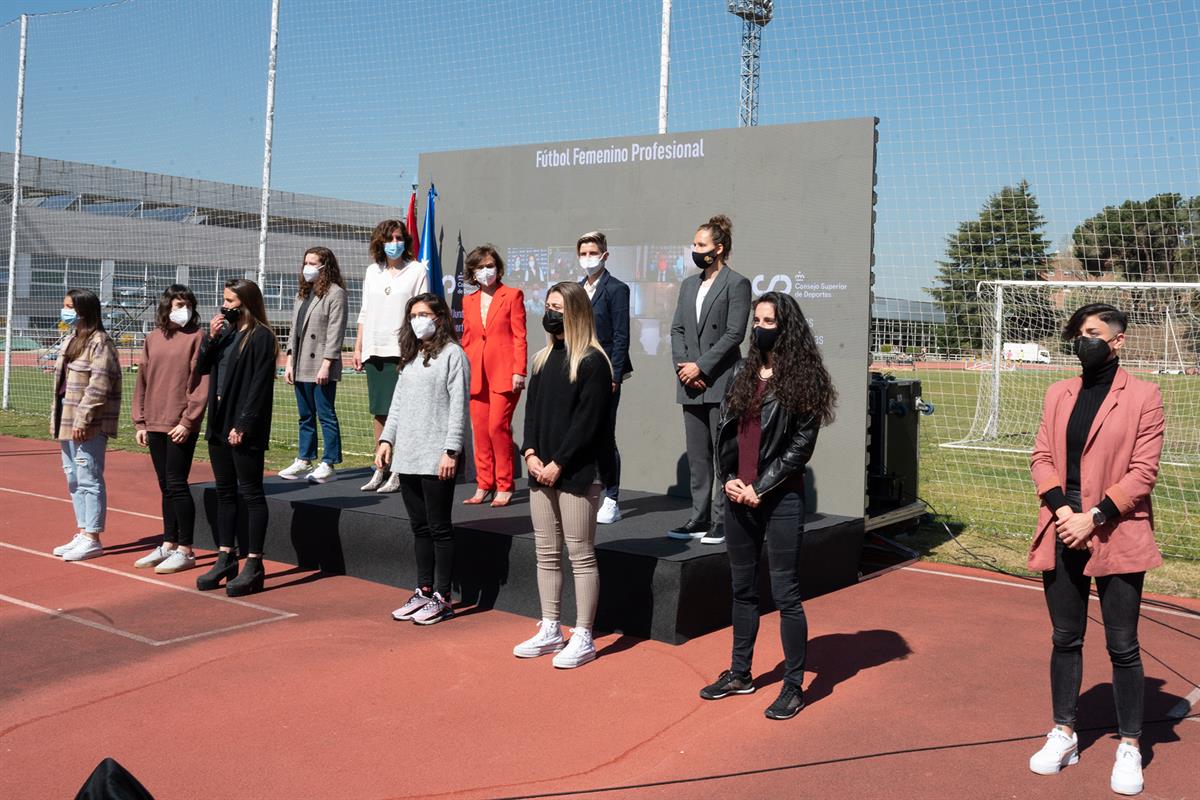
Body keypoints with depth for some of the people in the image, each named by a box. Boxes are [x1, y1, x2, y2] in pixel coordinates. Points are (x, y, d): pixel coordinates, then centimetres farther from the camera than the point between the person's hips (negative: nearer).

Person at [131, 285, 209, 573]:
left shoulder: (197, 337, -5)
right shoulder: (153, 339, 11)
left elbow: (201, 383, -10)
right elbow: (142, 382, 13)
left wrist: (187, 421, -14)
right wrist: (140, 422, 9)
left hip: (182, 426, -5)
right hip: (155, 425, 5)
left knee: (177, 484, -4)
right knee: (165, 486, 12)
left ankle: (185, 551, 4)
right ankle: (168, 545, 22)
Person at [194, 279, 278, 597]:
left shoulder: (261, 337, -10)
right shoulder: (226, 332, 13)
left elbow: (259, 386, -15)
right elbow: (202, 368, 12)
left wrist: (243, 425, -19)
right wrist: (211, 337, -1)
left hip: (245, 429, -8)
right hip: (219, 423, 8)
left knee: (251, 493, -1)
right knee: (225, 492, 13)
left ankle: (254, 564, 4)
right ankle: (226, 558, 22)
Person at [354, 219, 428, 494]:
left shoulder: (417, 270, 1)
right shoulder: (372, 271, 15)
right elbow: (365, 313, 18)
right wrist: (358, 347, 13)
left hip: (402, 351, -5)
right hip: (374, 351, 5)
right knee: (379, 412, 9)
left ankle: (398, 473, -3)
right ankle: (381, 469, 17)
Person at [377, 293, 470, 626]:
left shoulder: (452, 354, -6)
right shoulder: (410, 356, 17)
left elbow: (459, 405, -11)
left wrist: (451, 451, -16)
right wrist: (386, 438, 11)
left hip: (436, 459, -7)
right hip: (407, 456, 7)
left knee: (439, 528, -1)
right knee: (419, 527, 13)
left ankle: (441, 598, 6)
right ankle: (423, 591, 21)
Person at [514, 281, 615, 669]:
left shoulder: (592, 362, -9)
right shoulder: (543, 359, 14)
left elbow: (588, 422, -14)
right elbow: (531, 409, 14)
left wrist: (557, 464, -15)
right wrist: (530, 453, 0)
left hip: (578, 473, -8)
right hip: (542, 472, 8)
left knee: (581, 555, -1)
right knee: (546, 553, 12)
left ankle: (583, 637, 8)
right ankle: (549, 631, 23)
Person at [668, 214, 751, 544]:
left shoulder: (736, 284, -4)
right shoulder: (688, 284, 17)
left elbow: (734, 334, -11)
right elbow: (677, 329, 14)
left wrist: (700, 366, -13)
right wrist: (682, 365, -1)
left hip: (721, 383, -7)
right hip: (691, 384, 7)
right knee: (697, 456, 10)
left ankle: (723, 521, 3)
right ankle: (700, 519, 17)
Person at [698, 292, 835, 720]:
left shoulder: (803, 379, -7)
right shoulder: (743, 372, 11)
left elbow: (801, 445, -10)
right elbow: (725, 428, 11)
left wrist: (760, 487, -12)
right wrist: (728, 478, -2)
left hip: (780, 499, -6)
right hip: (738, 495, 6)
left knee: (785, 593, -1)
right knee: (743, 588, 16)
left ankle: (793, 686, 10)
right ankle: (740, 673, 28)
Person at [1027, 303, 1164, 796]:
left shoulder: (1143, 396, -4)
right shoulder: (1058, 394, 11)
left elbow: (1143, 472, -8)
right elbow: (1041, 456, 7)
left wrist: (1093, 517, -15)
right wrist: (1061, 508, -10)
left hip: (1116, 537, -4)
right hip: (1061, 532, 4)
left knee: (1122, 645, 3)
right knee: (1065, 639, 13)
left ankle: (1130, 747, 18)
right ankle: (1064, 735, 27)